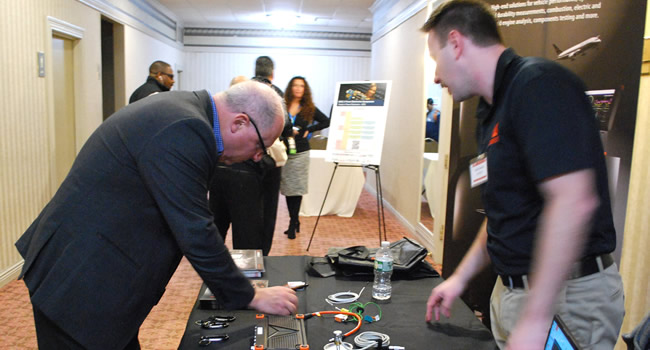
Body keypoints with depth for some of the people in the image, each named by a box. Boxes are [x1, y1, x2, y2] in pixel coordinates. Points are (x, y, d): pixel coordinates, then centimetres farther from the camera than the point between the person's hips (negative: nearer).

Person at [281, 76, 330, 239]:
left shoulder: (309, 109, 7)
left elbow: (326, 122, 10)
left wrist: (309, 130, 1)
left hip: (300, 153, -1)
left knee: (297, 188, -2)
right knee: (287, 188, 4)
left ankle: (293, 224, 5)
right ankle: (295, 222, 16)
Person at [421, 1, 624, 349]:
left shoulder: (538, 84, -18)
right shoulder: (492, 110, 11)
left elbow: (574, 201, -28)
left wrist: (534, 320, -26)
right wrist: (460, 278, 18)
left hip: (568, 295, -8)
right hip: (511, 288, 9)